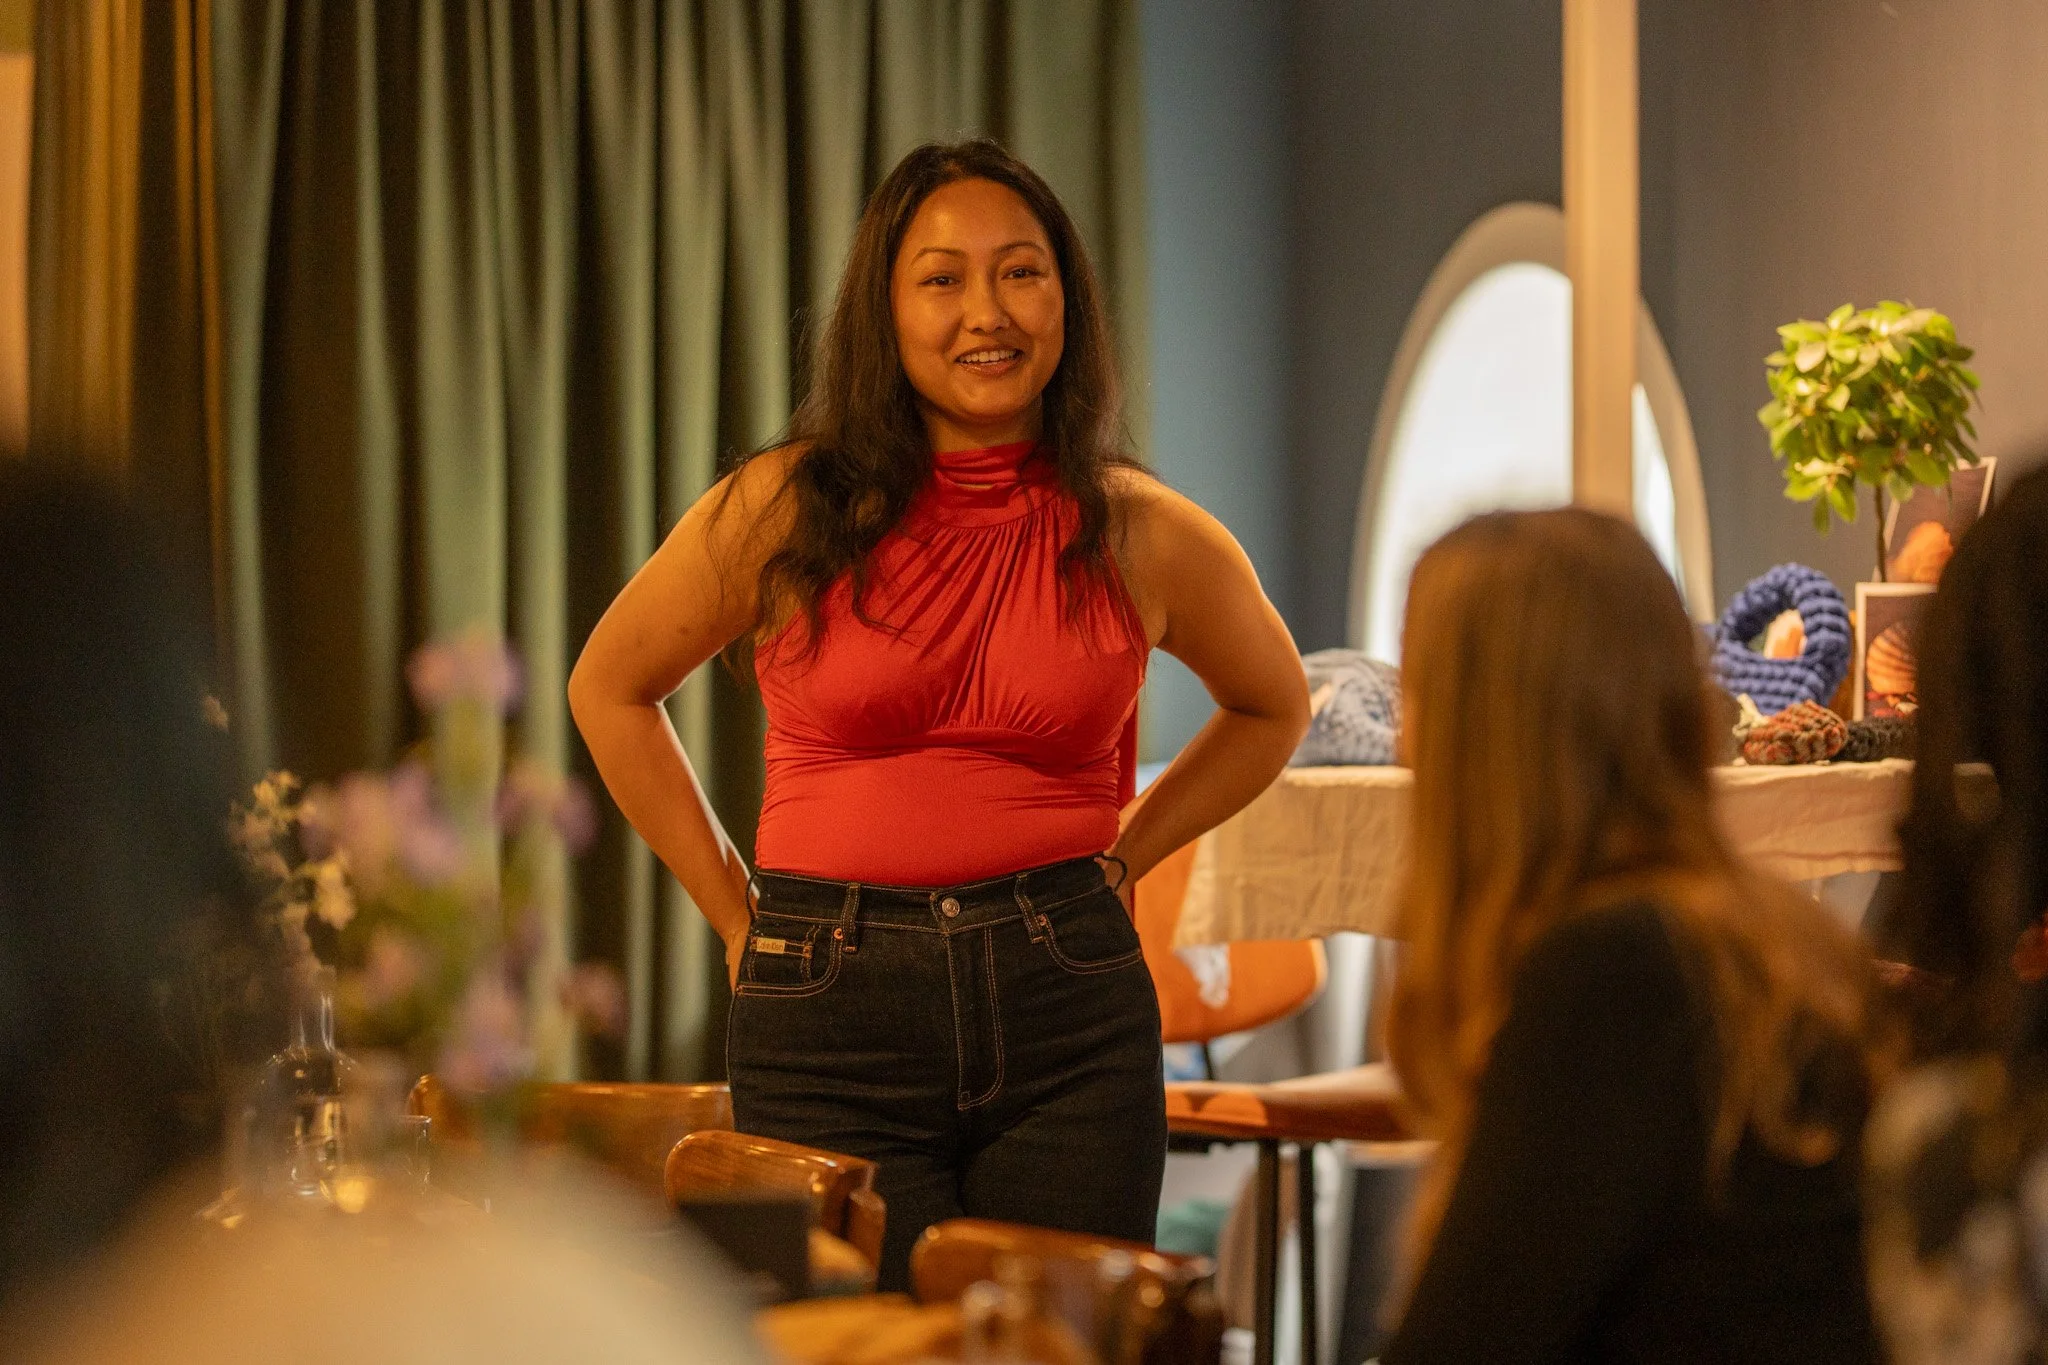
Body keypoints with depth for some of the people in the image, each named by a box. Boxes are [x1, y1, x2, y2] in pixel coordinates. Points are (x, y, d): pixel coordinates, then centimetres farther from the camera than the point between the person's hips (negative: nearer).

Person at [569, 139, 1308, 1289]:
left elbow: (1274, 706, 24)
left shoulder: (1145, 537, 3)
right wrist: (740, 917, 9)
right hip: (833, 1018, -1)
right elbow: (609, 689, 13)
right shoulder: (789, 512, -1)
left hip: (1072, 1015, 2)